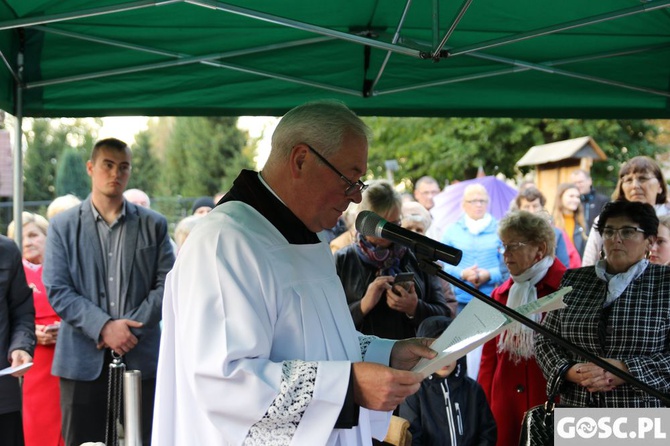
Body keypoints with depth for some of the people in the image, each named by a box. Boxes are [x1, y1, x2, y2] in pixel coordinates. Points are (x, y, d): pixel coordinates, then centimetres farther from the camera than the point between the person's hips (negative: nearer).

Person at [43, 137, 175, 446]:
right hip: (83, 360, 0)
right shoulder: (63, 226, 8)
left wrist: (131, 327, -11)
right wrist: (104, 326, -13)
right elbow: (57, 290, 0)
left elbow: (166, 284, 3)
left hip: (140, 357, 0)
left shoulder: (154, 225, 9)